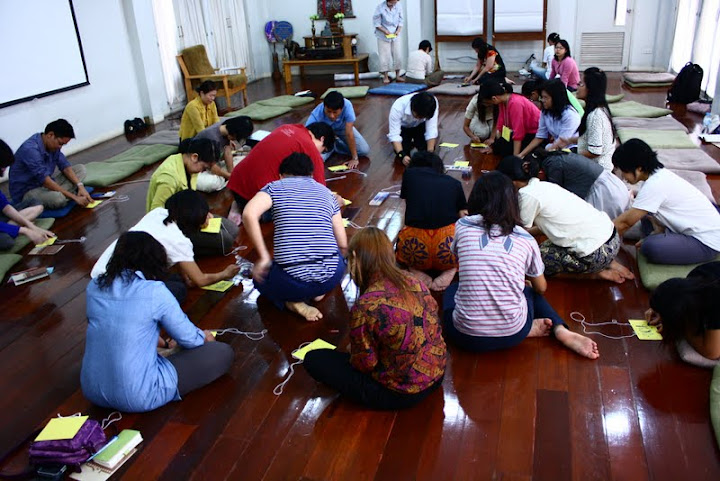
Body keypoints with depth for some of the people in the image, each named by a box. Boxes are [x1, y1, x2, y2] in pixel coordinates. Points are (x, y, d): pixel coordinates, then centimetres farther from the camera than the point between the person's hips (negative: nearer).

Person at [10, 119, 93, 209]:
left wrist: (80, 186, -15)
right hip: (25, 192, -9)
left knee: (81, 169, 4)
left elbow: (65, 166, 2)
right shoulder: (30, 150, -28)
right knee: (58, 199, -39)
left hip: (45, 185, 9)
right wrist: (74, 197, -30)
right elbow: (46, 181, -31)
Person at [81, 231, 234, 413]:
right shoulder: (155, 291, -14)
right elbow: (189, 339, -4)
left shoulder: (94, 286, 3)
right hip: (137, 396, -6)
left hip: (92, 390, 7)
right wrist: (204, 336, 20)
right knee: (223, 353, 1)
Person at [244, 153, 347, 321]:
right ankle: (318, 291, 13)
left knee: (260, 275, 32)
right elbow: (343, 245, 15)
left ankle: (292, 302, 5)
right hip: (332, 277, 3)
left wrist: (264, 257, -4)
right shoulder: (326, 192, 17)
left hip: (292, 281, -3)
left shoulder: (275, 187, 9)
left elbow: (249, 214, -13)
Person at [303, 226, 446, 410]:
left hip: (400, 395, -8)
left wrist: (352, 356, 8)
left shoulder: (365, 307, -26)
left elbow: (365, 364, -17)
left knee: (313, 359, 2)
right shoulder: (415, 283, -6)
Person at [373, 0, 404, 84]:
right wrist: (385, 31, -22)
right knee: (384, 56, 0)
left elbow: (400, 21, 2)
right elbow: (376, 23, -11)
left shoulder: (398, 7, -8)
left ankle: (397, 76, 17)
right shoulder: (380, 7, -16)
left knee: (397, 55, 5)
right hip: (383, 37, -3)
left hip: (395, 36, 3)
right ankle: (385, 77, 10)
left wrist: (398, 30, -14)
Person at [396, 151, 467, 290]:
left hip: (415, 248, 0)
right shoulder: (454, 183, 14)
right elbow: (463, 215, 25)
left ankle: (415, 270, 7)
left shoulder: (409, 173, 14)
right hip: (449, 251, 0)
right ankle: (450, 270, 6)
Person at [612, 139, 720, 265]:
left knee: (650, 248, -30)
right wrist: (659, 229, -7)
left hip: (707, 244, -10)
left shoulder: (655, 185, -24)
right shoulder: (660, 174, 4)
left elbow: (624, 223, -20)